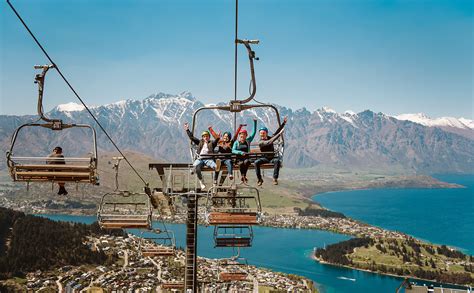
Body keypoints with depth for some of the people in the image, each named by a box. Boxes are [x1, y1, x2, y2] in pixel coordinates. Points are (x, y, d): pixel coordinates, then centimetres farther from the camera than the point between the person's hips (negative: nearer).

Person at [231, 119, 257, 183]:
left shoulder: (248, 141, 15)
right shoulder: (236, 142, 11)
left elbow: (254, 132, 12)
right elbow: (233, 150, -5)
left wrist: (255, 122, 7)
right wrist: (241, 152, -21)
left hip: (246, 158, 1)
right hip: (239, 159, -1)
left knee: (246, 161, -35)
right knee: (241, 163, -36)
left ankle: (244, 175, -28)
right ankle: (242, 175, -29)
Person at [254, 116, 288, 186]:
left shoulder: (270, 138, 5)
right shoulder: (260, 142, -13)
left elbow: (277, 131, 4)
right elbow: (269, 142, -27)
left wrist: (284, 123, -3)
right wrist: (279, 134, -29)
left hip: (272, 157, 3)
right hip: (264, 158, -2)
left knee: (277, 160, -33)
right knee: (256, 162, -32)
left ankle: (275, 178, -31)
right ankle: (259, 179, -22)